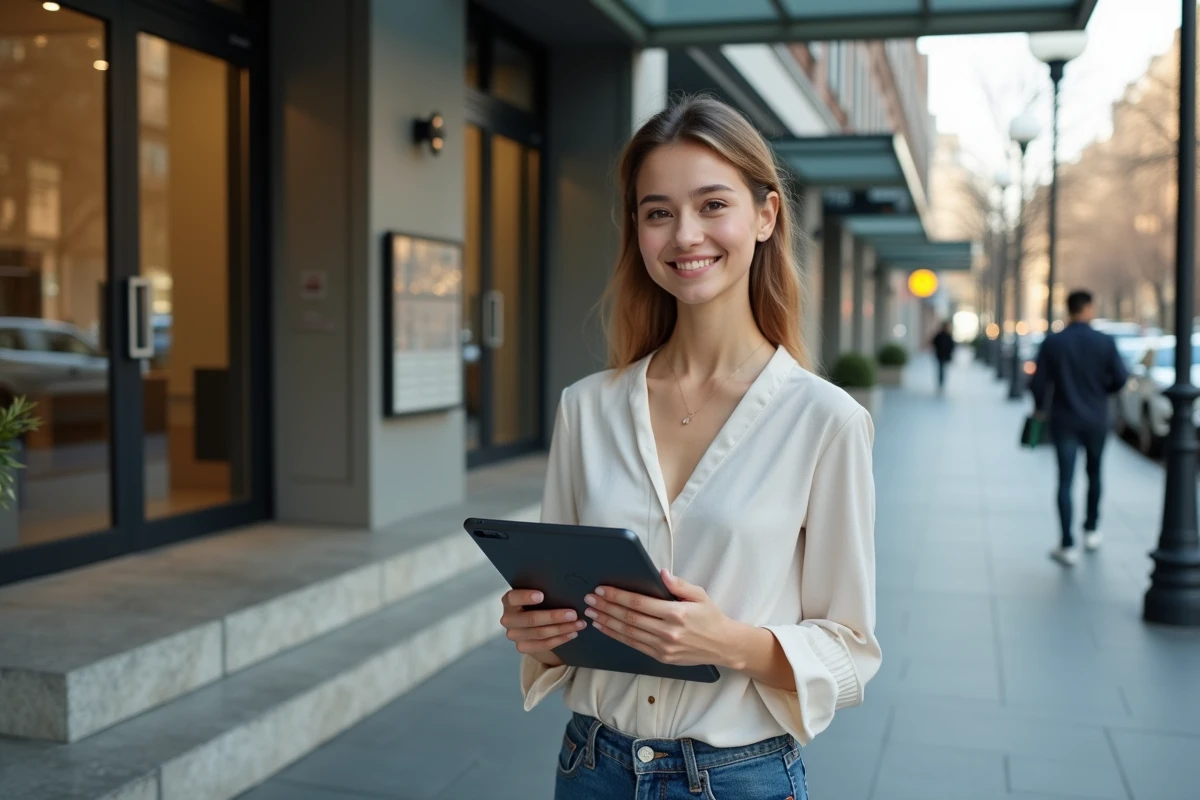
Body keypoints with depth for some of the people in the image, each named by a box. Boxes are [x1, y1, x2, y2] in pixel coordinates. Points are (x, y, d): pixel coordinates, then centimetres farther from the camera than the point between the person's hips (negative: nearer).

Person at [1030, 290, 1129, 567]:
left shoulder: (1052, 343, -7)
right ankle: (1091, 530, 32)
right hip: (1096, 419, 1)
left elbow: (1038, 383, -8)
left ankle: (1068, 546, -6)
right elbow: (1120, 378, -6)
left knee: (1065, 481, -1)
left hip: (1064, 420, -1)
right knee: (1094, 474, 21)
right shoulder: (1105, 342, -7)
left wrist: (1040, 407, 10)